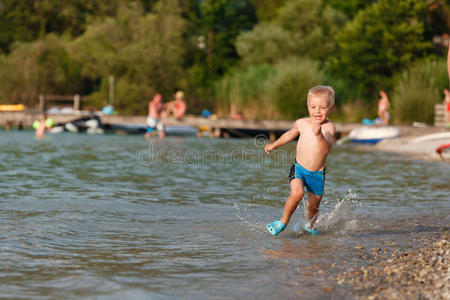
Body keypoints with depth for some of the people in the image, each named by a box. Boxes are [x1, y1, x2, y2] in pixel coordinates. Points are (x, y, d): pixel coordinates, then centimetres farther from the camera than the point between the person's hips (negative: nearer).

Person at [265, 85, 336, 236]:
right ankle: (283, 221, -5)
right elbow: (290, 134, 19)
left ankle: (310, 225, 47)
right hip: (299, 168, 0)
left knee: (314, 205, 14)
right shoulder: (301, 123, -4)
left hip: (317, 174, 0)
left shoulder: (329, 127, -14)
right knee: (297, 193, -27)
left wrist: (319, 135, -42)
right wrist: (274, 145, 27)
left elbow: (326, 150, -27)